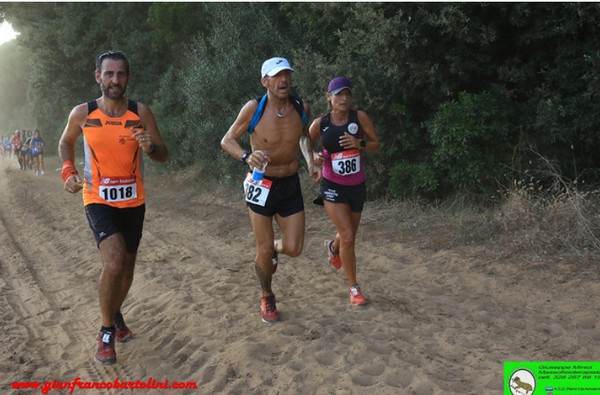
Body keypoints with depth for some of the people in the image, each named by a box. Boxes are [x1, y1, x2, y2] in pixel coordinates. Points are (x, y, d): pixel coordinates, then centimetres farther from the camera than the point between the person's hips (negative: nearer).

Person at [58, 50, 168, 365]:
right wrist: (68, 172, -1)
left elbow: (164, 157, -5)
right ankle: (106, 330, 1)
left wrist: (150, 147, -26)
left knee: (127, 267, 15)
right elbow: (65, 143, 15)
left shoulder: (141, 112, -6)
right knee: (114, 263, -21)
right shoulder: (82, 114, -6)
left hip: (133, 201, 3)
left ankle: (115, 314, 44)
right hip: (99, 200, -2)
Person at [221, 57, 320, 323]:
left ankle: (272, 250, 39)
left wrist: (310, 163, 2)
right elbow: (227, 141, -8)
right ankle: (267, 298, 28)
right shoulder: (253, 109, -15)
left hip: (291, 184, 3)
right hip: (261, 186, -3)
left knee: (293, 249, 1)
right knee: (264, 251, 1)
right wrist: (246, 156, -28)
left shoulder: (301, 108, -3)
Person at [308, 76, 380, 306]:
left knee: (349, 236, 18)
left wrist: (360, 143, -24)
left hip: (357, 186, 3)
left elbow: (377, 146, -4)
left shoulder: (360, 117, -8)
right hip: (333, 186, -2)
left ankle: (333, 247, 56)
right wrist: (315, 157, -12)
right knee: (348, 237, -13)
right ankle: (354, 289, 3)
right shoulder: (320, 123, -8)